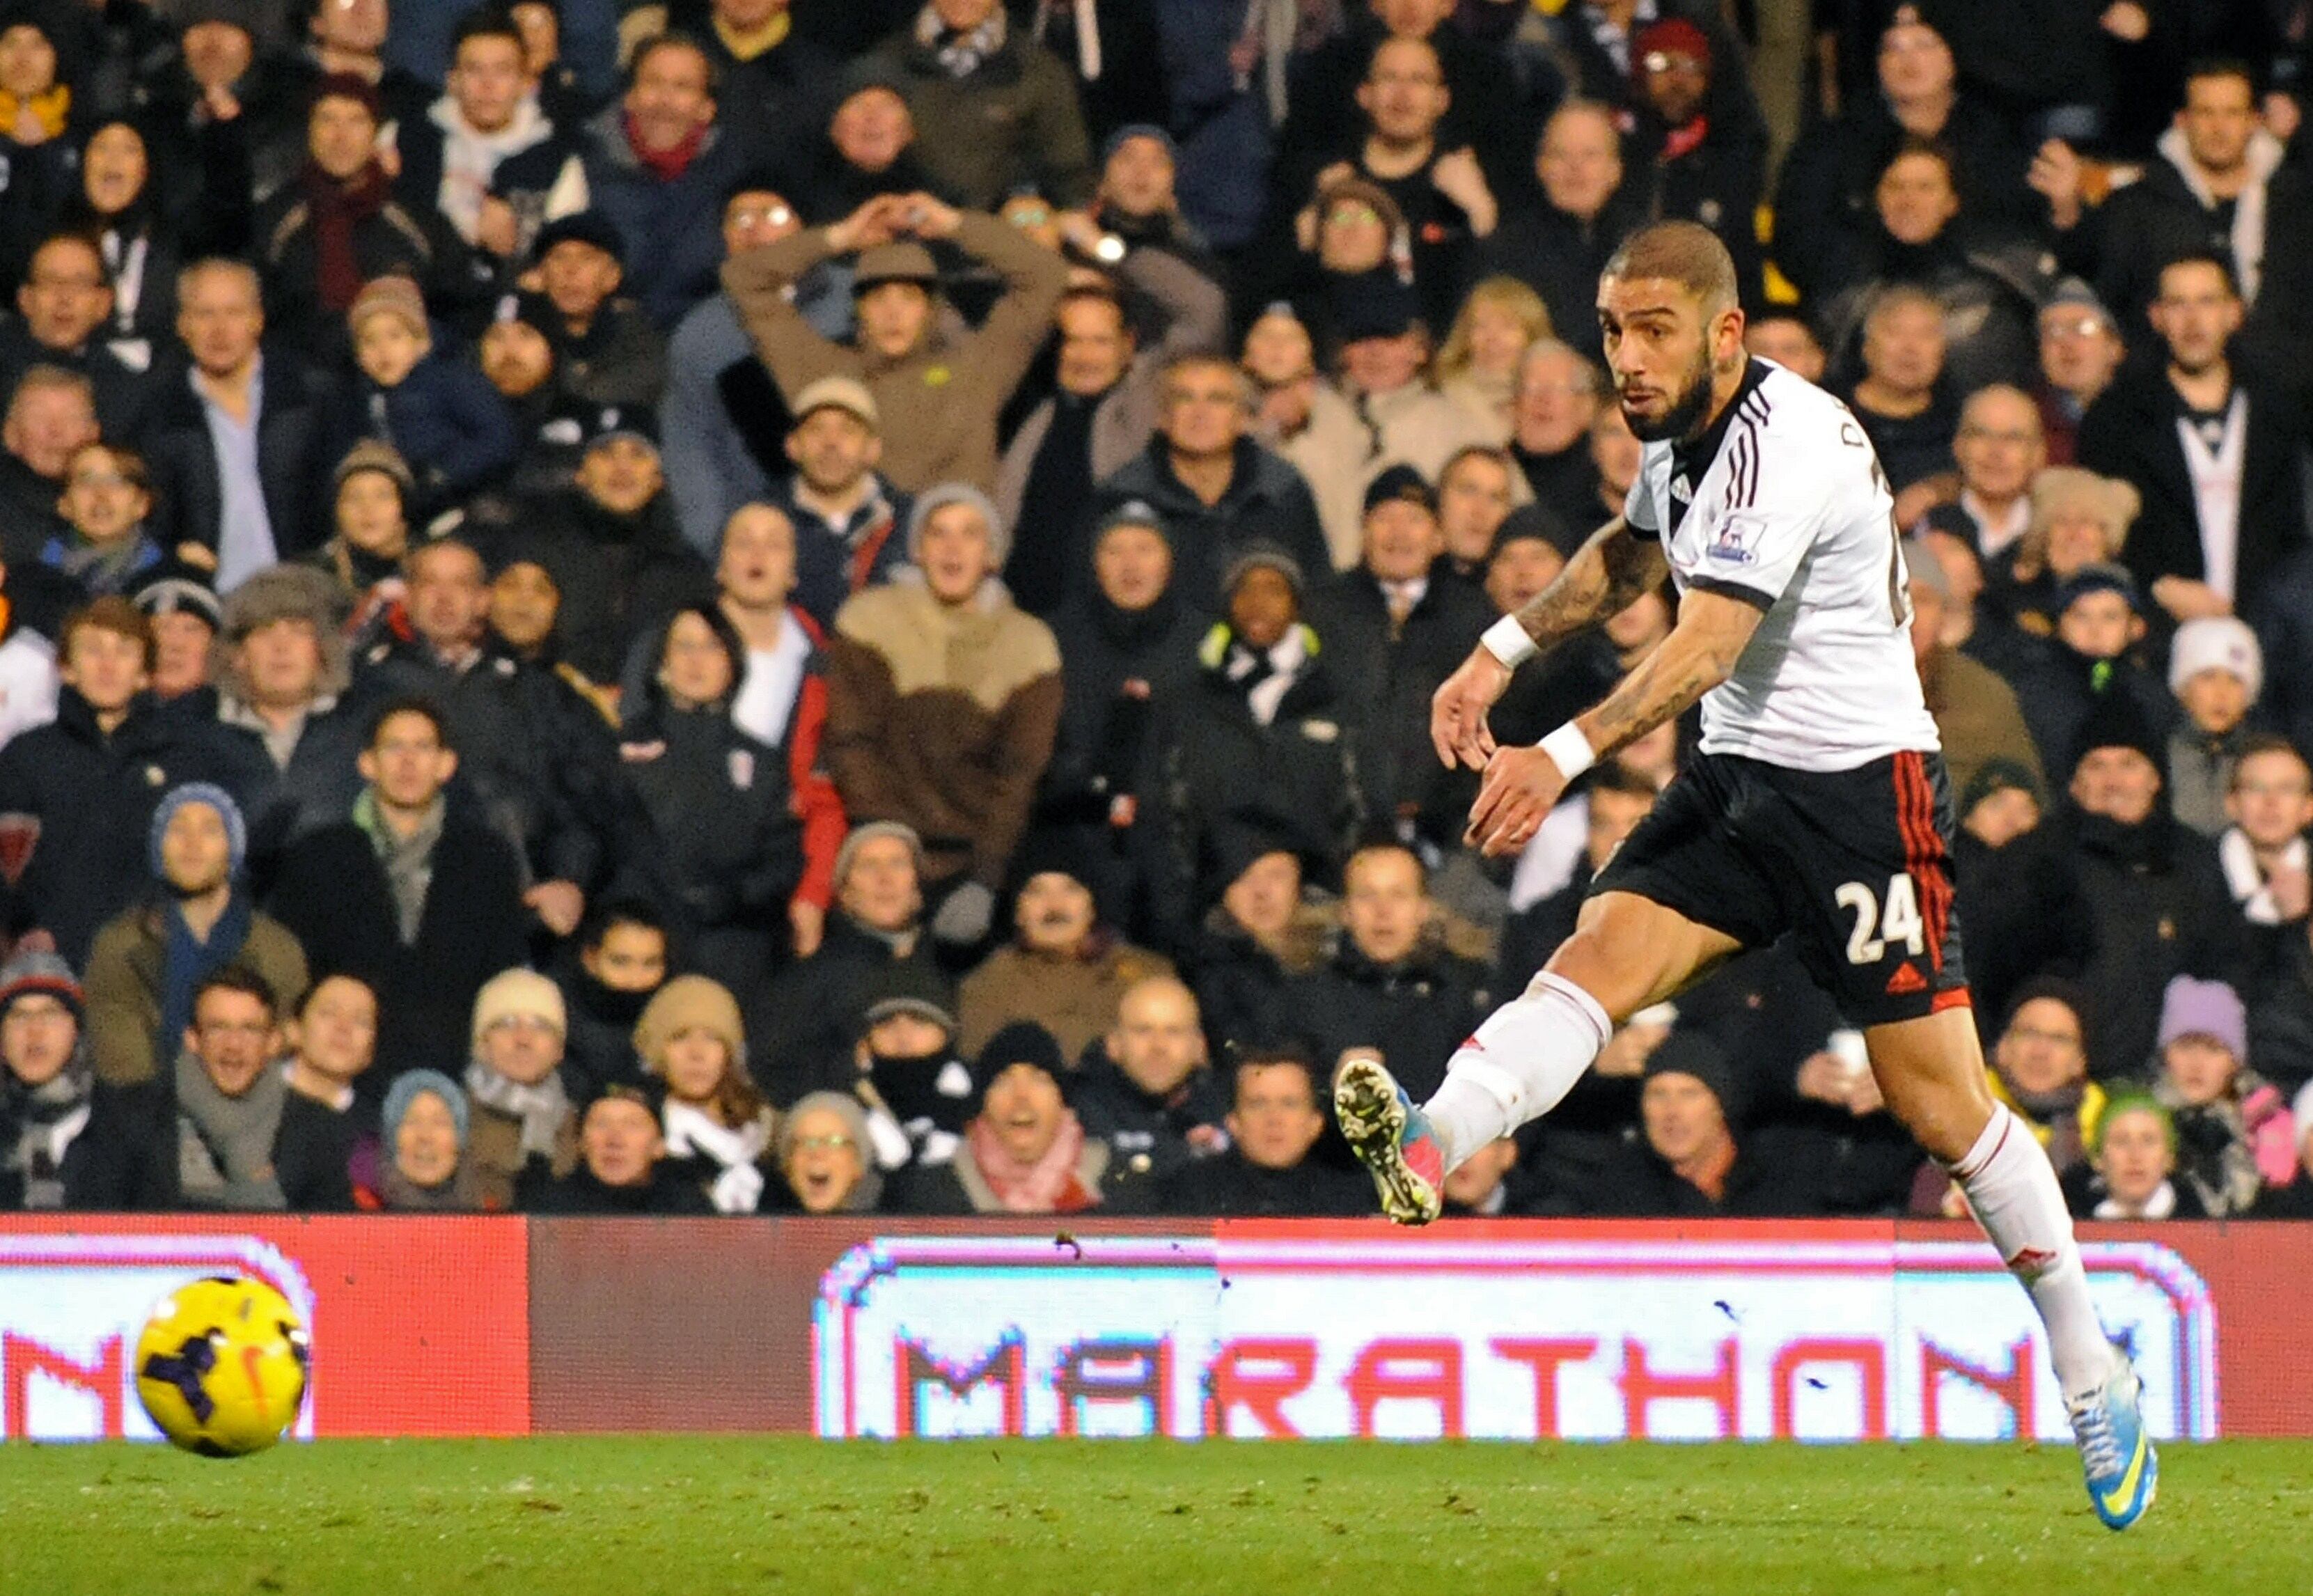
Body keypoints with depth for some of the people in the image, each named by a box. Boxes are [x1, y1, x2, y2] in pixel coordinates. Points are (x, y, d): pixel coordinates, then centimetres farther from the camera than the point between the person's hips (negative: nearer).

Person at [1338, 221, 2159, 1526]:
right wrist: (1505, 653, 20)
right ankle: (1426, 1150, -42)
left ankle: (2096, 1379, 9)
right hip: (1738, 782, 8)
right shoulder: (1684, 428, 6)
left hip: (1864, 788, -8)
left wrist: (1567, 759, -47)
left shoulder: (1781, 448, -23)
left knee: (1942, 1109, -4)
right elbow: (1632, 552, 29)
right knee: (1599, 957, -18)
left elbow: (1708, 646, -35)